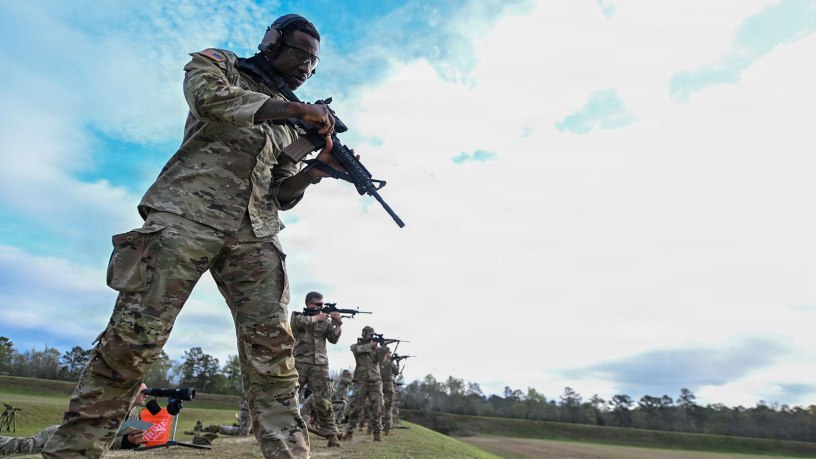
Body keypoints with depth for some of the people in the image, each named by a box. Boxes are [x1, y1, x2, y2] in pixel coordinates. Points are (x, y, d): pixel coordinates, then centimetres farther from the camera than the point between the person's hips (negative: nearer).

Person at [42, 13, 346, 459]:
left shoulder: (291, 121, 25)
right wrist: (297, 109, -8)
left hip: (255, 231, 4)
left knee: (271, 344, -8)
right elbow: (209, 97, -10)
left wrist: (316, 169, 1)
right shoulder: (218, 63, 16)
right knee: (136, 333, -8)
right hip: (187, 213, -4)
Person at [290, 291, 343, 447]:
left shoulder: (326, 320, 13)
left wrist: (338, 323, -12)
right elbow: (299, 322, -17)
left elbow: (334, 338, 3)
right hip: (299, 363, -1)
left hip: (319, 365, 1)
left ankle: (331, 434, 4)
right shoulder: (297, 315, 7)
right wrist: (317, 317, -8)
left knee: (323, 401, -2)